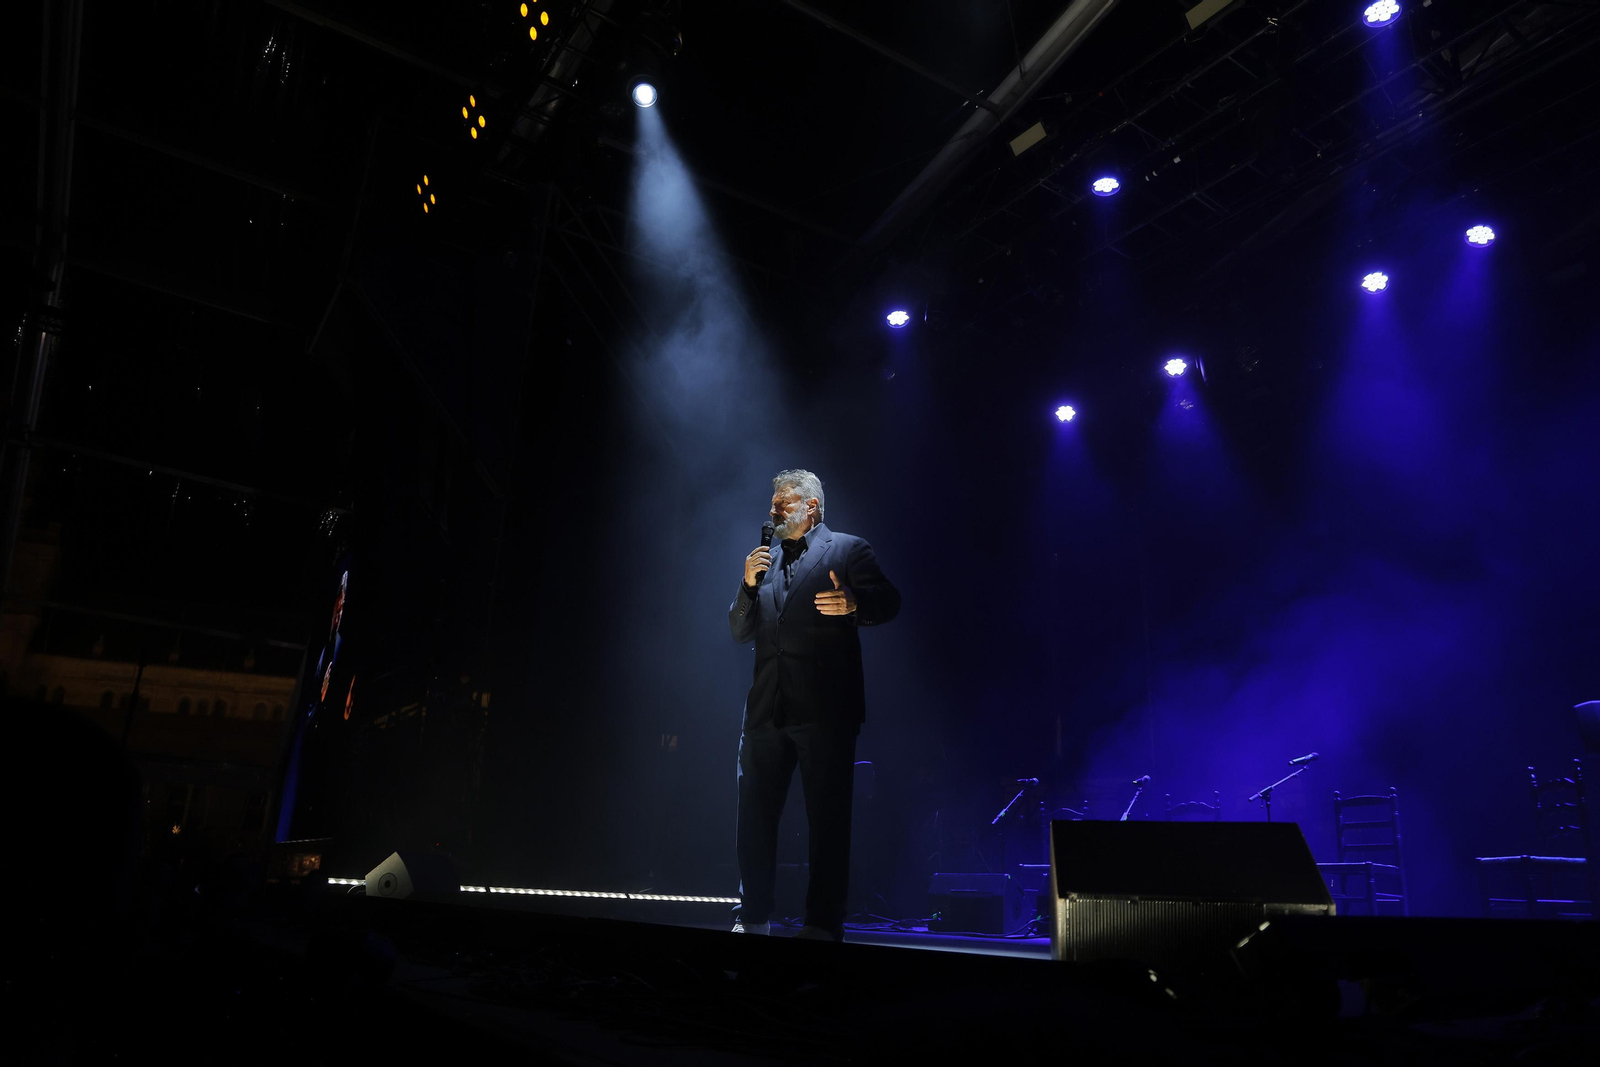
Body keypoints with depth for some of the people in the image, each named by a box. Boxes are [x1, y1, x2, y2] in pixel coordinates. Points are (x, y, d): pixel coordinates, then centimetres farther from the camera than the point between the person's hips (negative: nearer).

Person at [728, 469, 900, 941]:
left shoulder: (847, 550, 5)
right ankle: (751, 919, 19)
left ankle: (823, 924, 7)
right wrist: (749, 584, 1)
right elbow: (740, 632, 18)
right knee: (754, 816, 8)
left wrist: (855, 603, -26)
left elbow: (889, 601, -5)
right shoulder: (765, 560, 22)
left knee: (827, 818, -1)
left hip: (824, 707, -5)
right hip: (767, 708, 6)